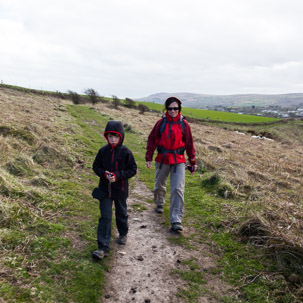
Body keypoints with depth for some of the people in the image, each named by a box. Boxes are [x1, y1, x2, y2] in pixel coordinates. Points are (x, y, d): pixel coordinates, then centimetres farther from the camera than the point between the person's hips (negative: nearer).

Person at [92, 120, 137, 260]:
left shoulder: (125, 152, -11)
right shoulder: (103, 151, -4)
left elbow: (133, 169, -7)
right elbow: (96, 167, 5)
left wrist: (118, 175, -20)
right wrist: (104, 174, -15)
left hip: (120, 189, -1)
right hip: (105, 189, 1)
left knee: (121, 213, 19)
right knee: (105, 217, -1)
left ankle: (123, 234, 47)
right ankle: (103, 247, 2)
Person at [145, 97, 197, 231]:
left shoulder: (184, 124, 0)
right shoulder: (161, 123, -1)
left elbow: (189, 143, 7)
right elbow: (152, 139, 4)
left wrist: (193, 161, 8)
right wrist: (149, 157, 0)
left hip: (178, 161, -1)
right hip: (162, 160, 1)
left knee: (178, 189, -9)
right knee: (159, 185, 18)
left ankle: (176, 220, -5)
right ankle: (159, 203, 49)